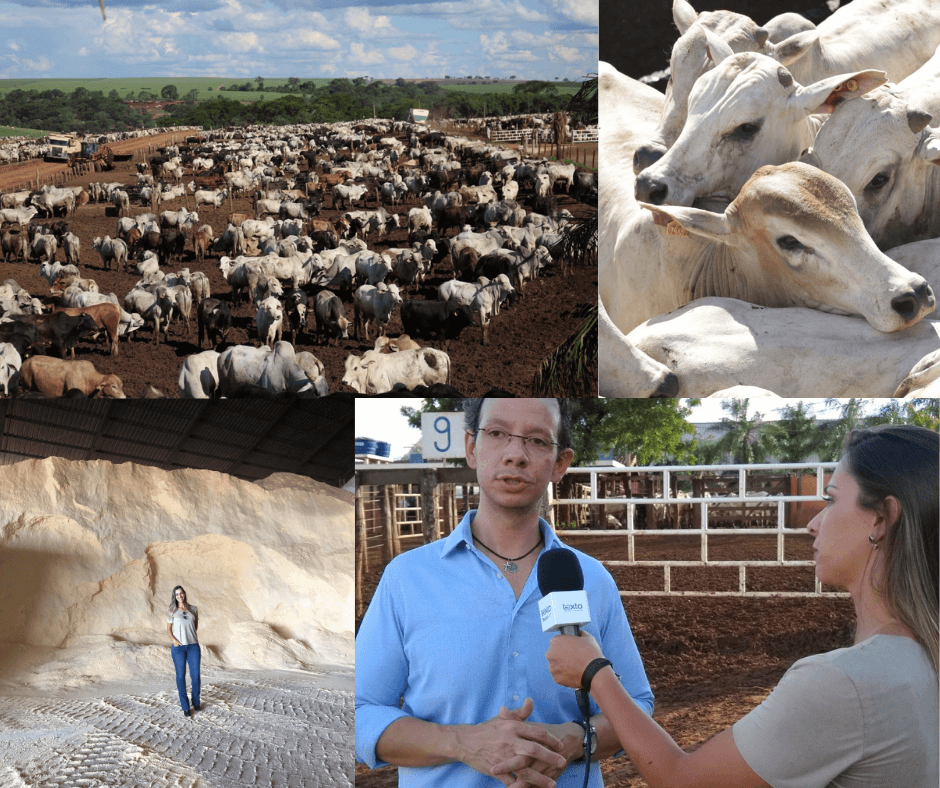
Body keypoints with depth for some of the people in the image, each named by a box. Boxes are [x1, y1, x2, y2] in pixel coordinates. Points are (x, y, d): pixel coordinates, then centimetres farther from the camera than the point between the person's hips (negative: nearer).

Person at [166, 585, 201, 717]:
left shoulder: (193, 609, 8)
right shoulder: (172, 612, 2)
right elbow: (168, 630, 5)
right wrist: (174, 640, -12)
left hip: (193, 646, 2)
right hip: (178, 647, -2)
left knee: (195, 675, 0)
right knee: (181, 676, -1)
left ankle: (196, 702, 21)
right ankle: (185, 707, 6)